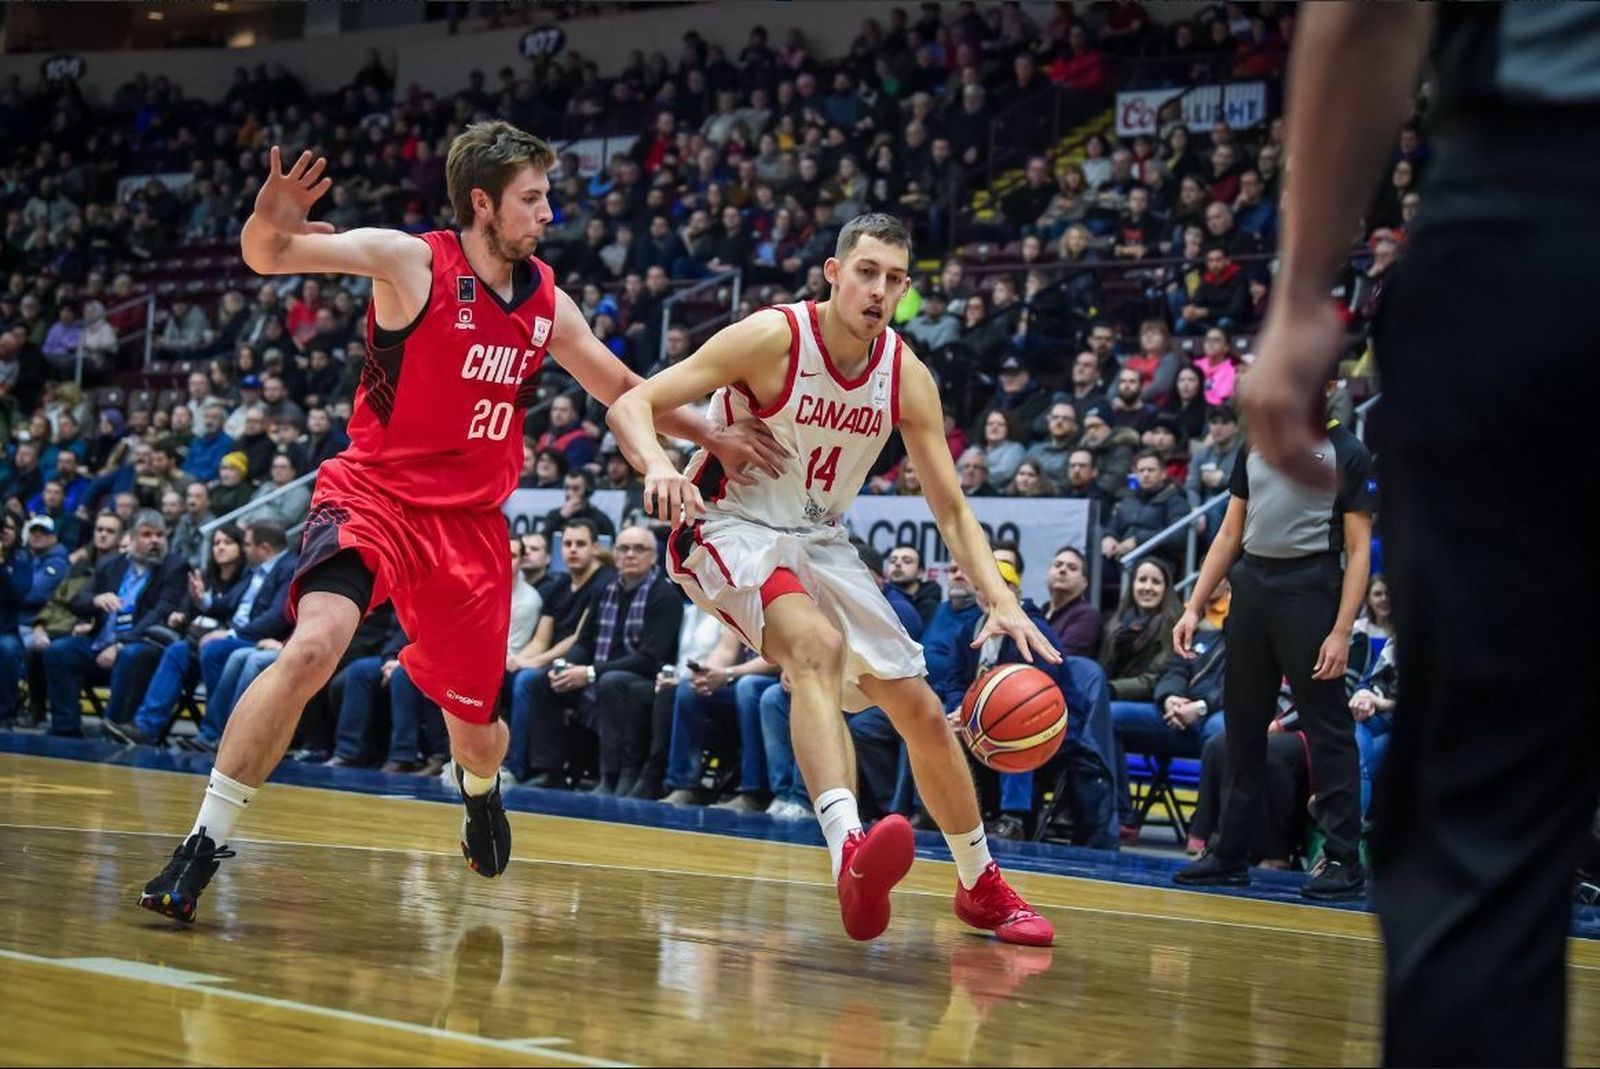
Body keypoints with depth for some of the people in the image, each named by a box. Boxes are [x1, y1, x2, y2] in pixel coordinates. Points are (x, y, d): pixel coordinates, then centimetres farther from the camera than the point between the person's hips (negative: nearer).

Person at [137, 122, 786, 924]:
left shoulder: (547, 304, 5)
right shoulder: (412, 261, -10)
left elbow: (623, 390, 21)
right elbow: (268, 257, -17)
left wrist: (711, 436, 17)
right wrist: (269, 225, -39)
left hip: (471, 521, 5)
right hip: (374, 495, -4)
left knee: (475, 729, 9)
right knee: (313, 646, -30)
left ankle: (481, 791, 49)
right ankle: (202, 847, -20)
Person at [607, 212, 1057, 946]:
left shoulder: (907, 377, -6)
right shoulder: (773, 338, -19)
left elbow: (951, 511, -2)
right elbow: (632, 403, -23)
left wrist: (1002, 601, -17)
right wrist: (657, 464, -46)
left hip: (820, 542, 6)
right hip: (730, 529, -6)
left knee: (921, 711, 5)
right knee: (817, 645, -36)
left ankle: (981, 887, 25)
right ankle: (851, 857, -50)